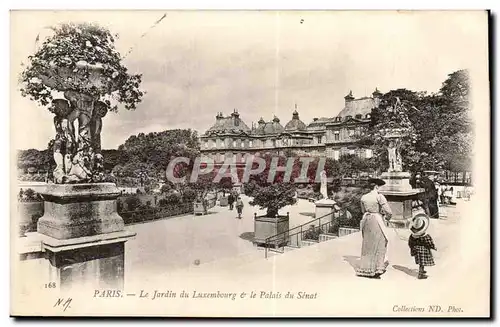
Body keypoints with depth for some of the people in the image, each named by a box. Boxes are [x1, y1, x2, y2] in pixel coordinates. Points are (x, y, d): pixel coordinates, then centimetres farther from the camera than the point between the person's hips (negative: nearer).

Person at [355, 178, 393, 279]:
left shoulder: (363, 197, 5)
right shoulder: (379, 197, -12)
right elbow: (389, 212, -14)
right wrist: (387, 217, 7)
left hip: (367, 220, 6)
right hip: (377, 221, -6)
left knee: (367, 245, 15)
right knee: (379, 245, 5)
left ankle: (365, 269, 21)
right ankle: (376, 270, 7)